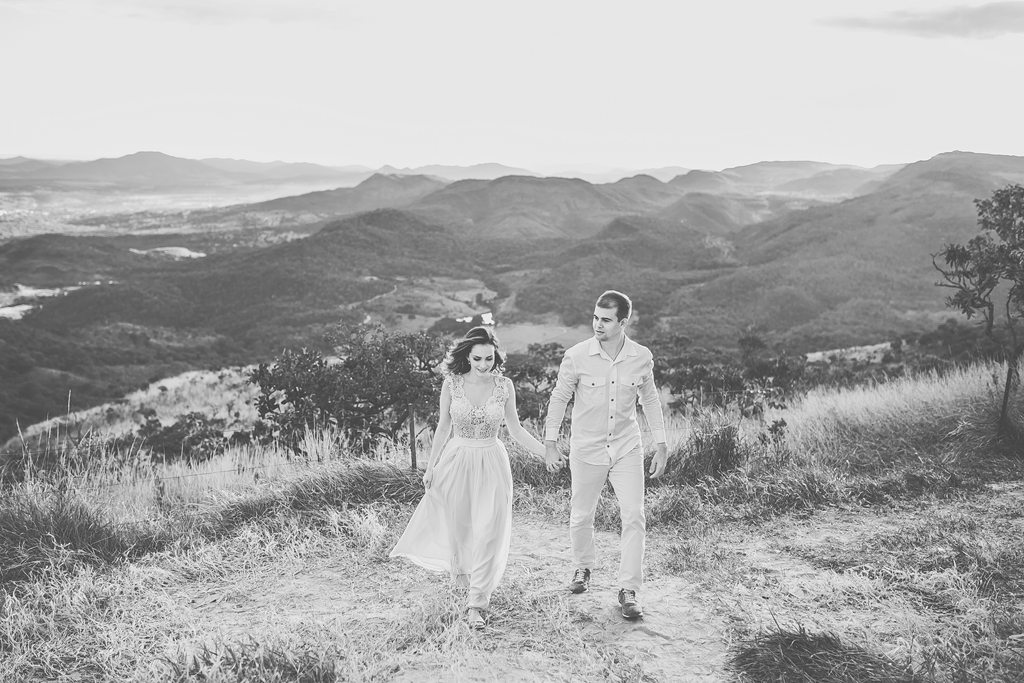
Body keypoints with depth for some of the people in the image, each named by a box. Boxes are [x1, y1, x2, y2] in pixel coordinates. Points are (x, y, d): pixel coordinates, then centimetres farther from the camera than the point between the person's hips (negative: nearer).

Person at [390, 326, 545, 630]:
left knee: (487, 532, -5)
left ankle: (476, 603, 3)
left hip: (492, 464, 0)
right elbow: (443, 427, 4)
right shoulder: (451, 384, -6)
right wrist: (431, 467, 7)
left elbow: (515, 430, 4)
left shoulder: (504, 386, -5)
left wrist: (547, 452, -4)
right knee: (457, 526, 11)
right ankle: (464, 574, 42)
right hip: (457, 460, 0)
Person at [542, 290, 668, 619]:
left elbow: (650, 400, 8)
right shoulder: (577, 356, -12)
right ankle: (583, 566, 41)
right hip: (586, 450, -1)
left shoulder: (641, 357, -6)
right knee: (581, 517, 12)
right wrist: (550, 444, -3)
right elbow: (559, 398, -1)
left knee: (634, 516, -8)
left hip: (627, 449, 1)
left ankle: (628, 590, 2)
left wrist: (661, 445, 8)